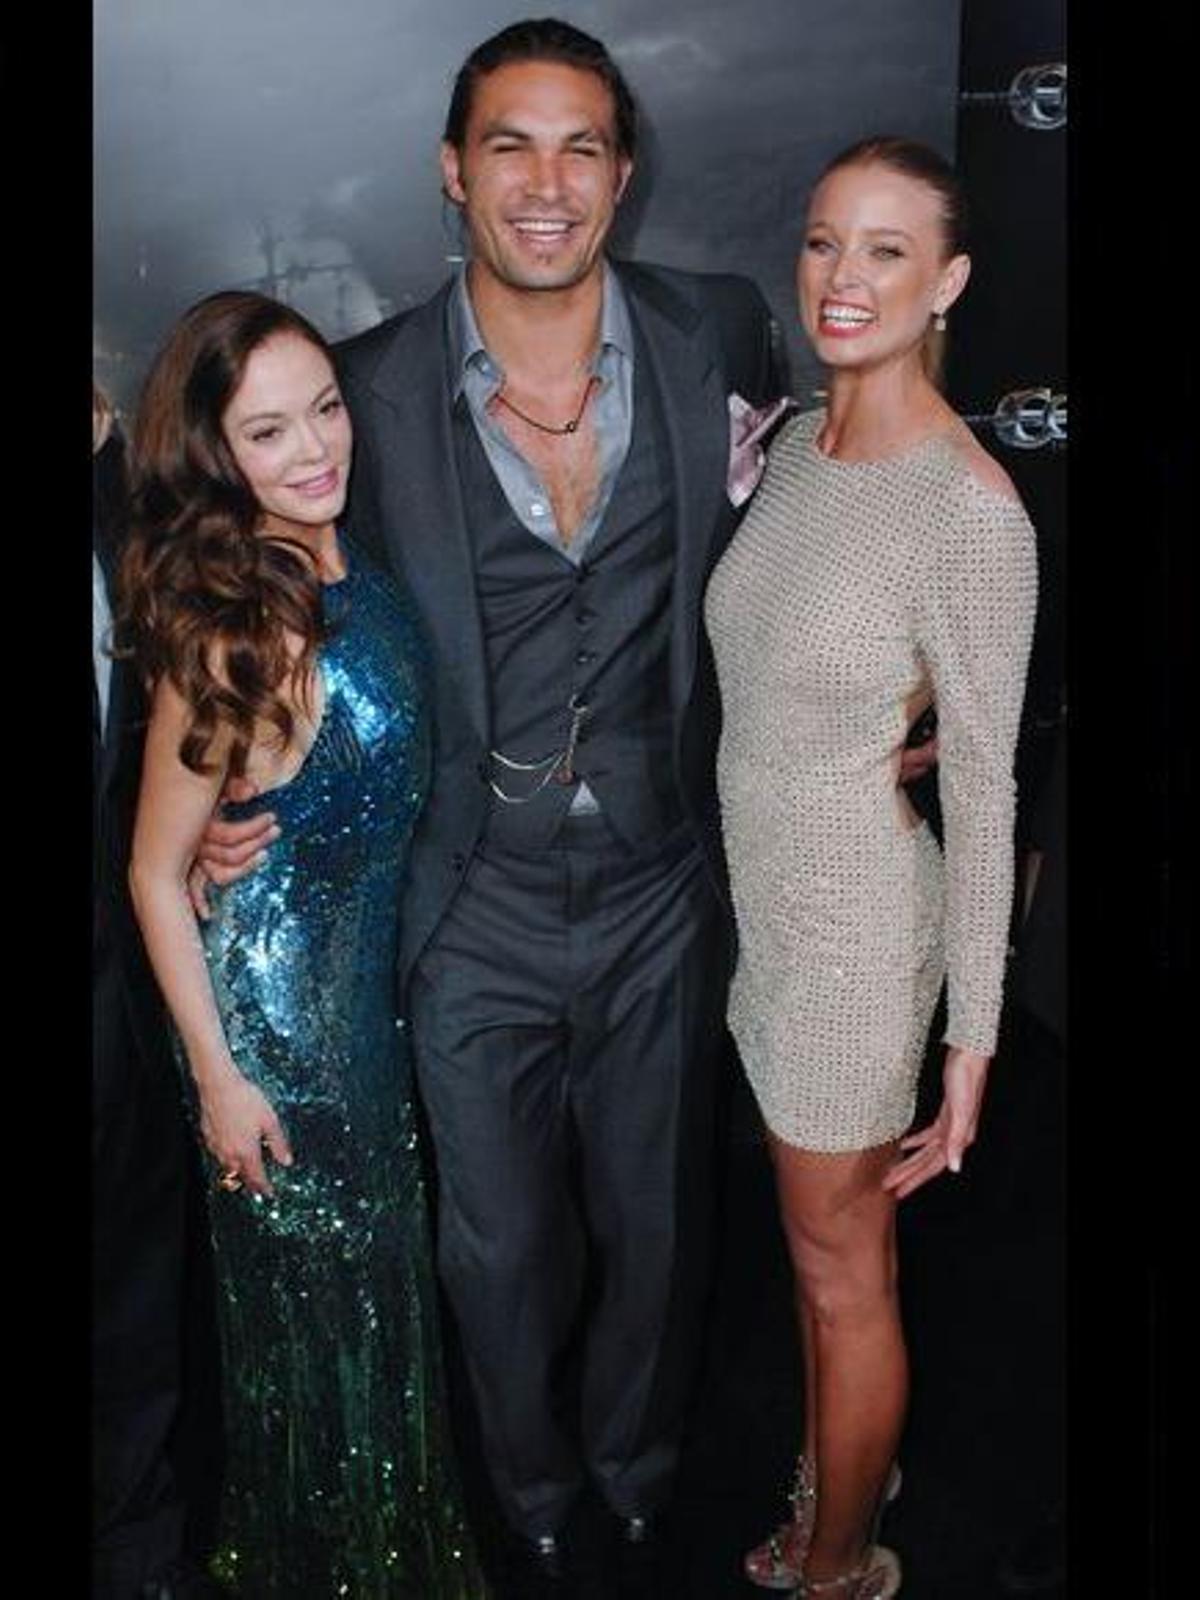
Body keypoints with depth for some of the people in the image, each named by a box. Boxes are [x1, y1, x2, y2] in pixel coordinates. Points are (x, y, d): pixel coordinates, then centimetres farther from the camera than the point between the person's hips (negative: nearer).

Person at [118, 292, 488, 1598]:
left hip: (369, 964, 7)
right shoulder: (231, 630, -27)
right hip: (274, 992, -7)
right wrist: (217, 1077, -15)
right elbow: (156, 873, -19)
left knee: (371, 1256, 25)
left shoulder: (349, 562, -7)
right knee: (316, 1287, 13)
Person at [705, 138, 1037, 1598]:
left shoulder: (971, 511, -23)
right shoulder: (794, 446, 0)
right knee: (822, 1237, 25)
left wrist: (972, 1046, -16)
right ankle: (844, 1464, 48)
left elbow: (983, 796, -19)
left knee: (843, 1267, 13)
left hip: (855, 925, -7)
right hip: (763, 899, 7)